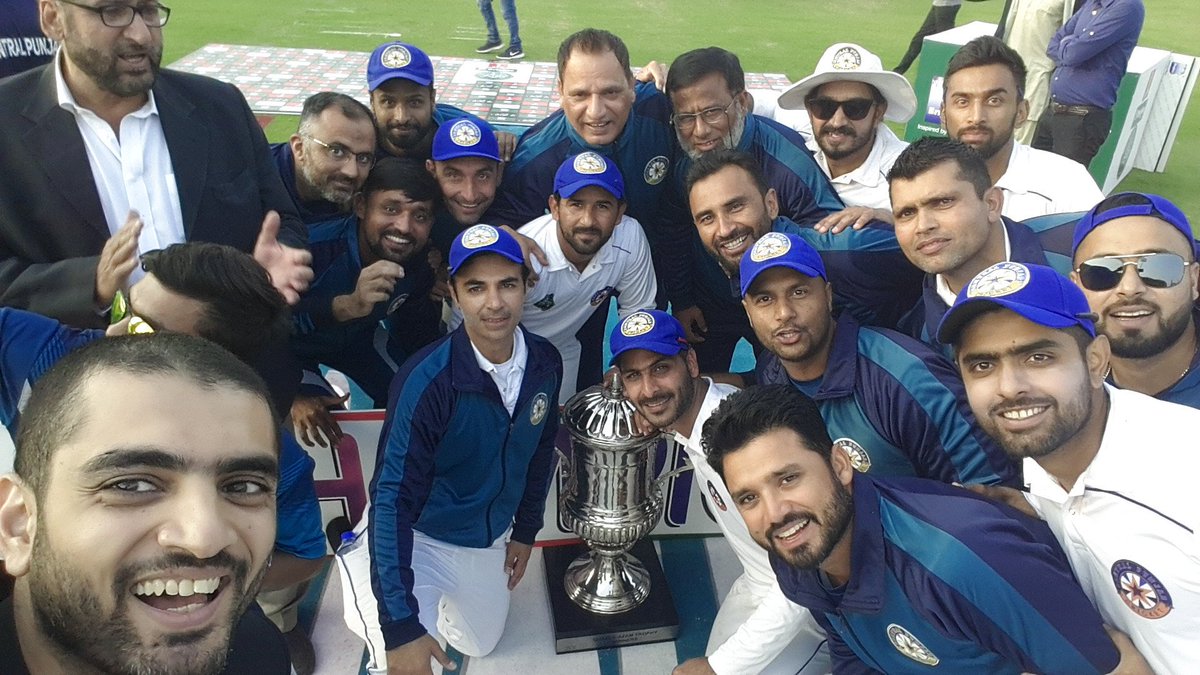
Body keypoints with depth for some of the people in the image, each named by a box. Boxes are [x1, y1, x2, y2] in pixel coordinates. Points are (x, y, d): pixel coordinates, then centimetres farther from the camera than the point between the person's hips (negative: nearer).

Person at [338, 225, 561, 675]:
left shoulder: (545, 363, -14)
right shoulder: (427, 382, -32)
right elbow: (393, 501, -31)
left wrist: (525, 531, 12)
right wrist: (400, 626, -33)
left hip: (490, 536, 6)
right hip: (417, 535, -5)